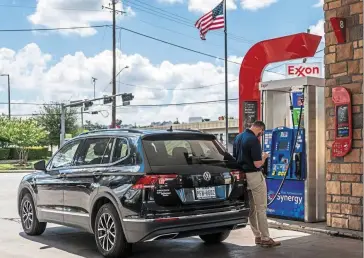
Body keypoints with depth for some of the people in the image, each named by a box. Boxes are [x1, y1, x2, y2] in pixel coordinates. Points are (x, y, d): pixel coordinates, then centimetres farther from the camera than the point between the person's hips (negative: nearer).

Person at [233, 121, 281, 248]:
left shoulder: (238, 137, 8)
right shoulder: (254, 140, -18)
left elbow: (235, 157, 17)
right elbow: (257, 164, -20)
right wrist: (264, 157, 0)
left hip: (243, 175, 8)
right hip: (254, 176, -8)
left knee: (251, 208, 13)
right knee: (261, 208, -2)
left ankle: (257, 236, 21)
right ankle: (265, 238, 2)